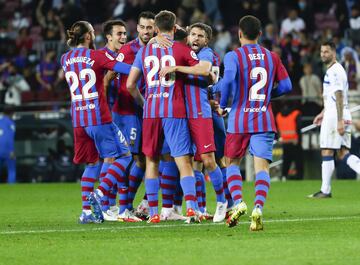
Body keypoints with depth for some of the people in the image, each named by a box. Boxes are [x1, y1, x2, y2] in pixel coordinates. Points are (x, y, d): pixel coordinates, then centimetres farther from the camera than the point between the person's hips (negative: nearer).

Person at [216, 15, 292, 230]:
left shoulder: (233, 56, -4)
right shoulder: (272, 57, 8)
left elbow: (228, 79, -21)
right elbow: (286, 86, 8)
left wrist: (223, 105, -6)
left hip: (239, 120, -2)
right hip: (264, 121, 2)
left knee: (232, 162, 15)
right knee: (262, 165, -4)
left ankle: (238, 202, -5)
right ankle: (258, 208, -23)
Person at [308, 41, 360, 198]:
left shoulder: (335, 71, -12)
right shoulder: (332, 70, 20)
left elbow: (339, 96, -19)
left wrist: (339, 120, -24)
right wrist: (323, 113, 31)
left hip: (335, 115, -10)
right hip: (337, 115, 10)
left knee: (327, 152, -4)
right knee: (343, 153, 6)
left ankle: (325, 191, 0)